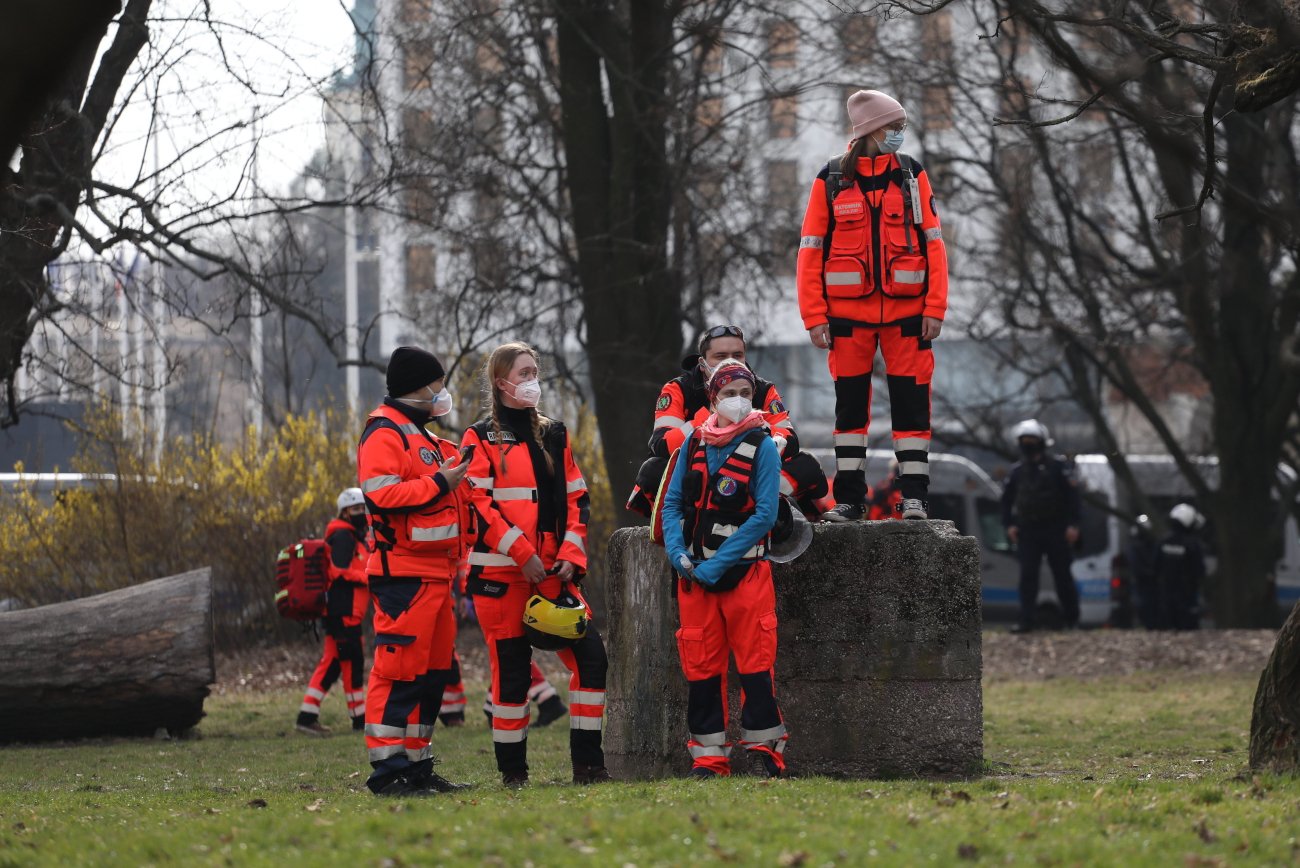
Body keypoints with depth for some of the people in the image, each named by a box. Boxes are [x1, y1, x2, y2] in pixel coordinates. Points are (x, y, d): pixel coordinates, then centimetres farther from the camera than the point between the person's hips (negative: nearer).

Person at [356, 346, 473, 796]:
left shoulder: (421, 435, 24)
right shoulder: (384, 433, -9)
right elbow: (382, 494, -22)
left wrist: (459, 471, 18)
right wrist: (439, 483, -19)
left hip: (434, 573, 10)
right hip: (404, 573, -10)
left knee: (432, 671, 12)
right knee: (400, 669, -12)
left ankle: (416, 764, 16)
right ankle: (387, 770, -13)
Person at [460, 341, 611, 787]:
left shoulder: (554, 435, 17)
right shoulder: (481, 439, 0)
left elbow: (576, 499, 15)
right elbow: (478, 503, -10)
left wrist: (571, 554, 0)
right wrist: (521, 553, -17)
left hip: (554, 570, 5)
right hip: (501, 571, -5)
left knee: (589, 656, -5)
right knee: (511, 668, -3)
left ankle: (587, 763, -1)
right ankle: (512, 771, 6)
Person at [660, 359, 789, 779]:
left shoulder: (761, 446, -4)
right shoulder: (695, 444, 8)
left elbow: (765, 514, -11)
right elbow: (672, 503, 12)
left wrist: (716, 564, -14)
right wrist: (678, 553, -6)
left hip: (745, 571, -4)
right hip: (694, 573, 4)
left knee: (755, 662, -6)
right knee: (700, 665, 4)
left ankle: (764, 750, 0)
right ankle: (708, 756, 8)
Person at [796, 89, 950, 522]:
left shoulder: (912, 175, 5)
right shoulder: (831, 180, 2)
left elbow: (932, 242, 3)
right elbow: (811, 250, 2)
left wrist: (935, 307, -5)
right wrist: (814, 316, -5)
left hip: (905, 308, 0)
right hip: (847, 312, 0)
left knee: (911, 401, -2)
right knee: (850, 402, 6)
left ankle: (913, 495, 2)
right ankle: (849, 498, 12)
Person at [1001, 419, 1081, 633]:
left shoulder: (1058, 466, -2)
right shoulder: (1017, 470, 11)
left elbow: (1072, 495, -5)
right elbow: (1006, 500, 18)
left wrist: (1073, 524, -12)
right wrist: (1009, 524, 6)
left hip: (1055, 530, -3)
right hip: (1027, 531, 3)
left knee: (1062, 575, 4)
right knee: (1027, 576, -5)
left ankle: (1071, 618, 15)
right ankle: (1026, 621, -7)